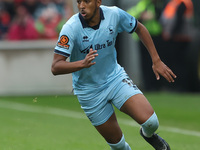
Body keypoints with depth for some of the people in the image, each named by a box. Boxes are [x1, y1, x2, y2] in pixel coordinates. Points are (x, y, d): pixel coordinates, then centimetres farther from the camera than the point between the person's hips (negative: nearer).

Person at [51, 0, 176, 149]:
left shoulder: (115, 14, -15)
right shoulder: (71, 28, -23)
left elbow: (139, 28, 6)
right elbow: (55, 67, -29)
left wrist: (156, 60, 4)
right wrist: (83, 63, -46)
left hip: (116, 77, 2)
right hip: (89, 91, -2)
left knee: (150, 121, -16)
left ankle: (148, 134, 21)